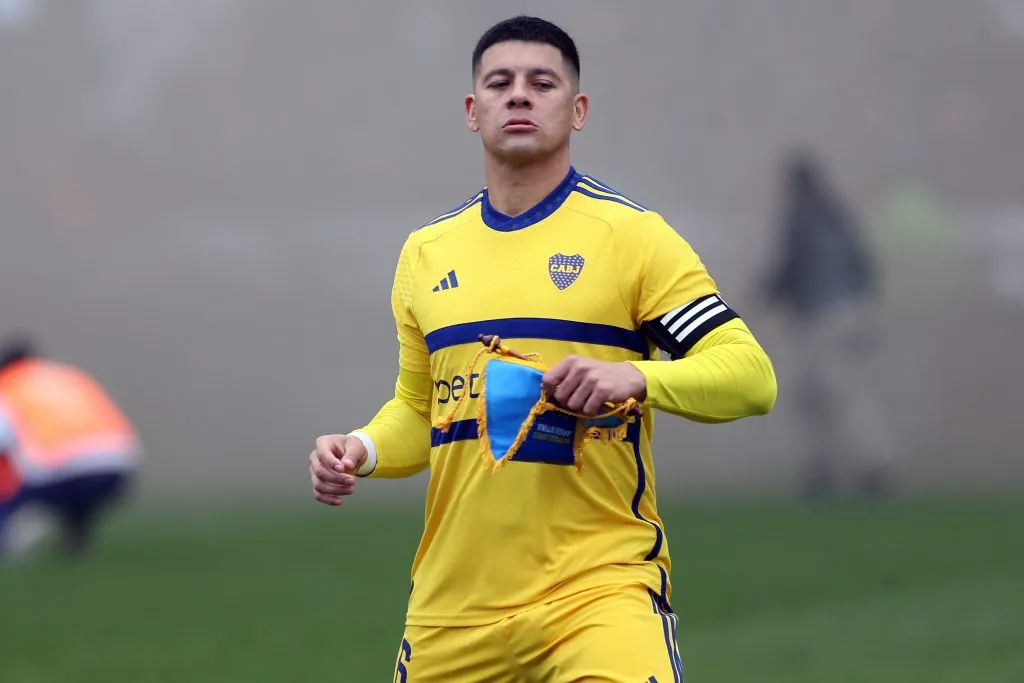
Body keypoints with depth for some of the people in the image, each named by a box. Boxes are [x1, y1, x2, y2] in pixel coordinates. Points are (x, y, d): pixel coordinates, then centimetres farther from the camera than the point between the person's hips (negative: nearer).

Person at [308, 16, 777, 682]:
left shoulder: (632, 234, -2)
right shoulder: (426, 252, 14)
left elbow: (751, 376, -7)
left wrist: (636, 377, -24)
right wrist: (361, 451, 4)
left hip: (598, 590, -5)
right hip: (452, 601, 5)